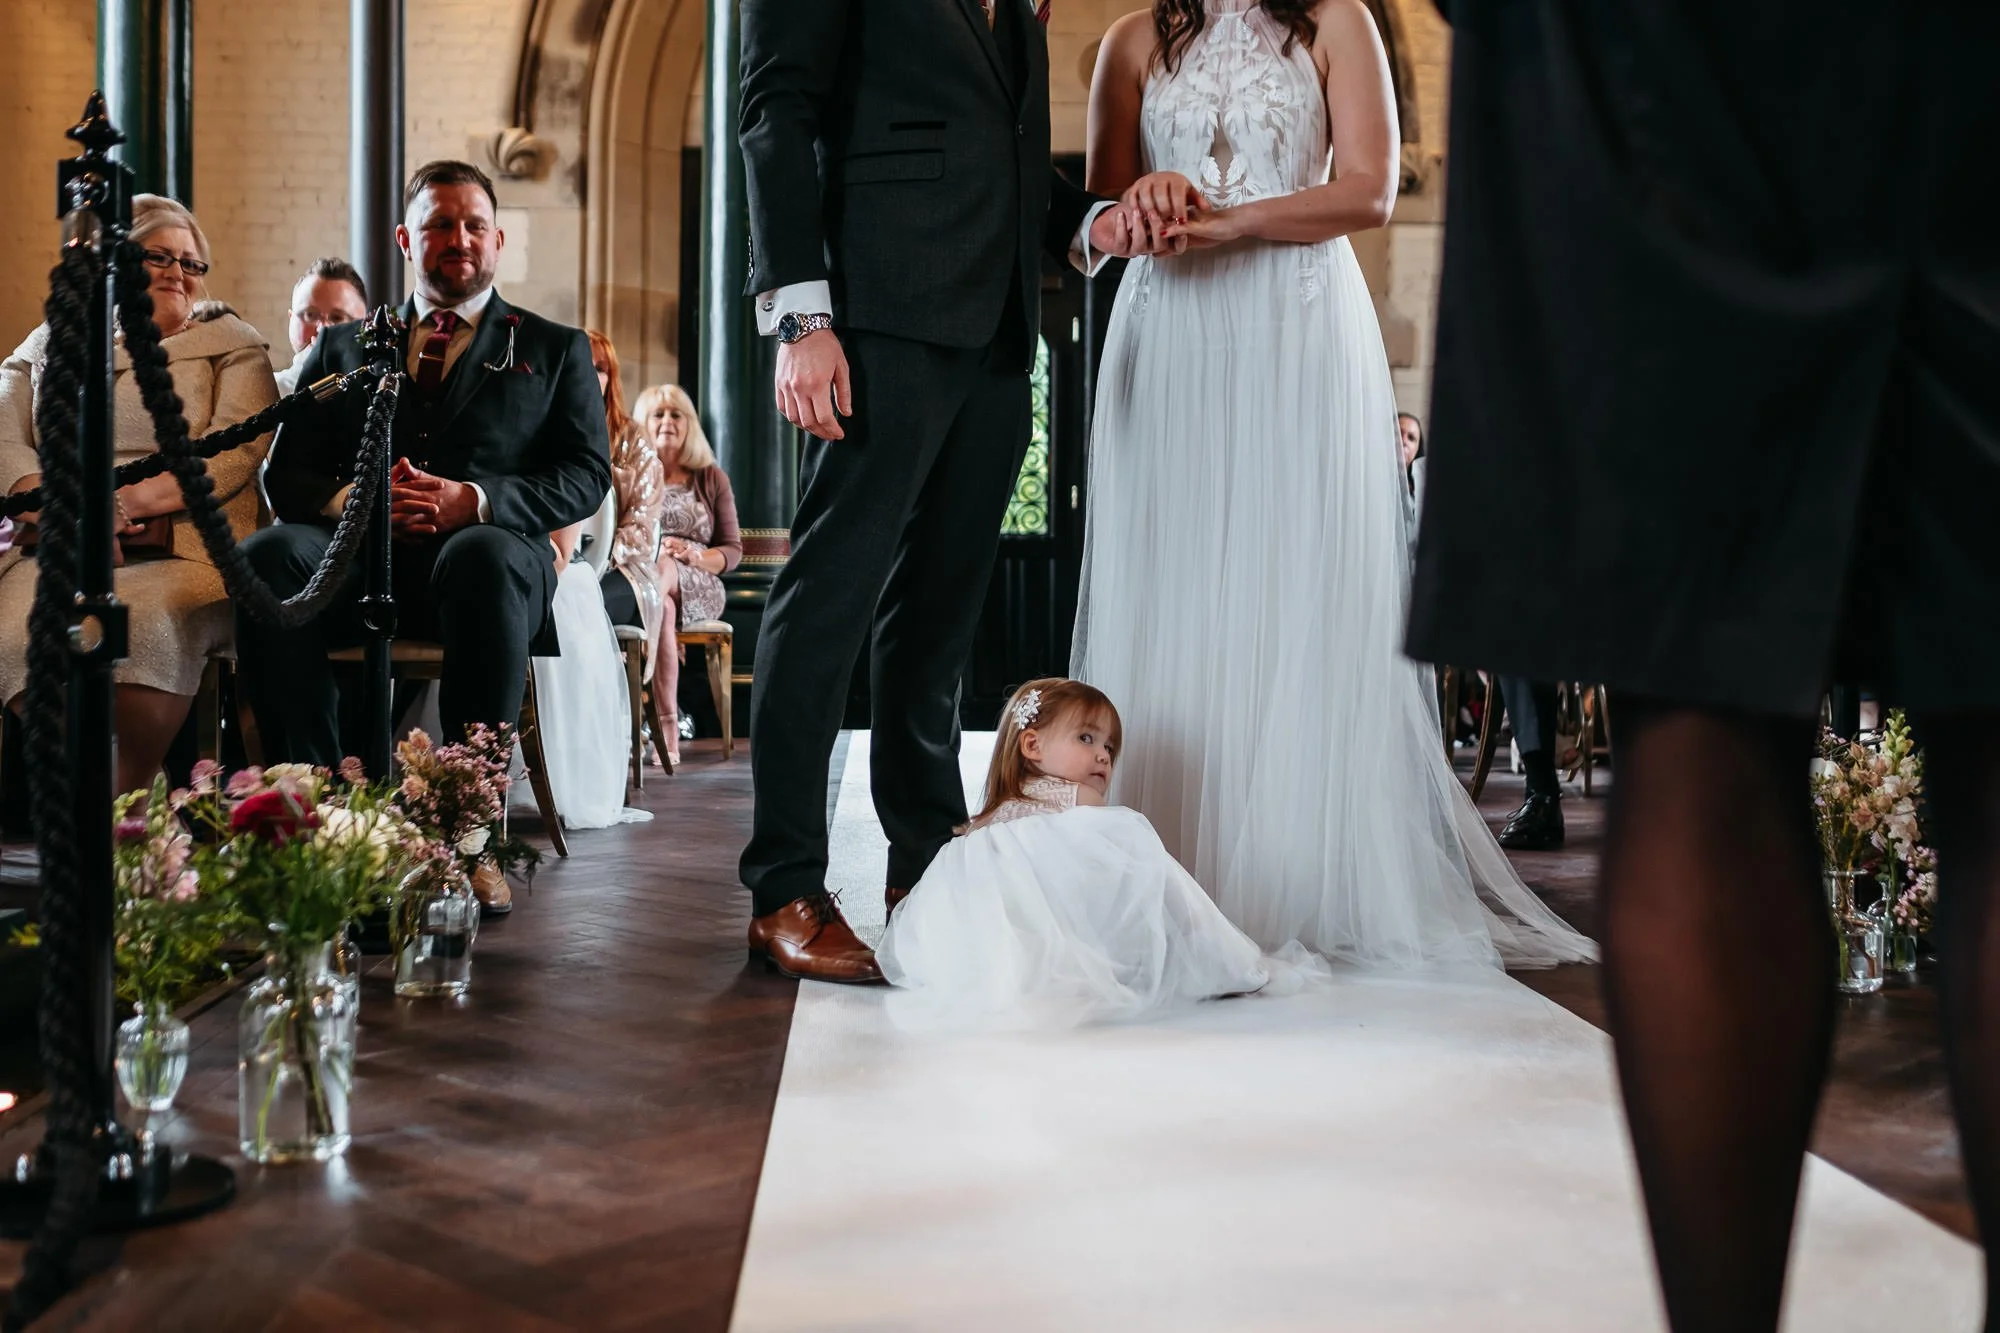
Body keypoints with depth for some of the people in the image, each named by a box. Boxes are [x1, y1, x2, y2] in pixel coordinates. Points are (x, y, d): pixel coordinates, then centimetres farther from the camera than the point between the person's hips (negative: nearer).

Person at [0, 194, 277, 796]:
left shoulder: (232, 345, 17)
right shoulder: (48, 345, 25)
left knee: (143, 622, -37)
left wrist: (132, 502, -15)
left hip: (182, 551, -2)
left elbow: (238, 449, 0)